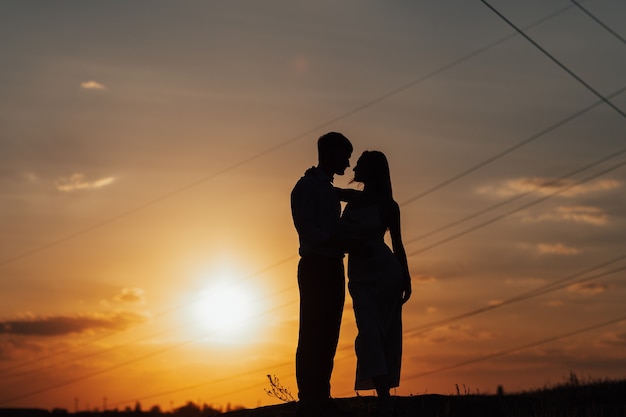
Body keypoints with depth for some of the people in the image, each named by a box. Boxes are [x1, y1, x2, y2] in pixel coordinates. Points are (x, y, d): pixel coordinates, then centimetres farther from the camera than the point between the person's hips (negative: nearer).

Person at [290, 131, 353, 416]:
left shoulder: (330, 191, 21)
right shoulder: (306, 186, -4)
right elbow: (305, 227, -16)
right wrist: (336, 239, -27)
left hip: (333, 267, 8)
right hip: (315, 267, -8)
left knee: (328, 335, 5)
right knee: (312, 335, -9)